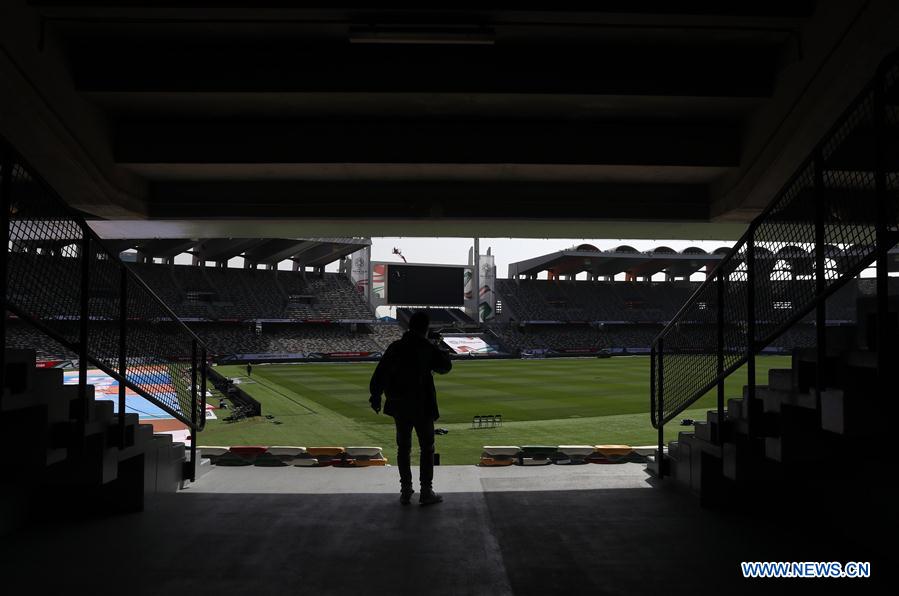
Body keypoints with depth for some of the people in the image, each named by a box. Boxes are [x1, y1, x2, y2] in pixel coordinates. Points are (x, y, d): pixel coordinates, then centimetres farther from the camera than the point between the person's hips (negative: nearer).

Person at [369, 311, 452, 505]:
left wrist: (375, 397, 10)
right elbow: (445, 367, 5)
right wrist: (440, 351, 22)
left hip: (400, 407, 3)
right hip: (422, 407, -3)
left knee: (403, 448, 12)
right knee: (427, 448, 6)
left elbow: (380, 374, 0)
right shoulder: (428, 349, -10)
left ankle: (406, 491, 16)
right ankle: (426, 491, 6)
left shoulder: (395, 347, -1)